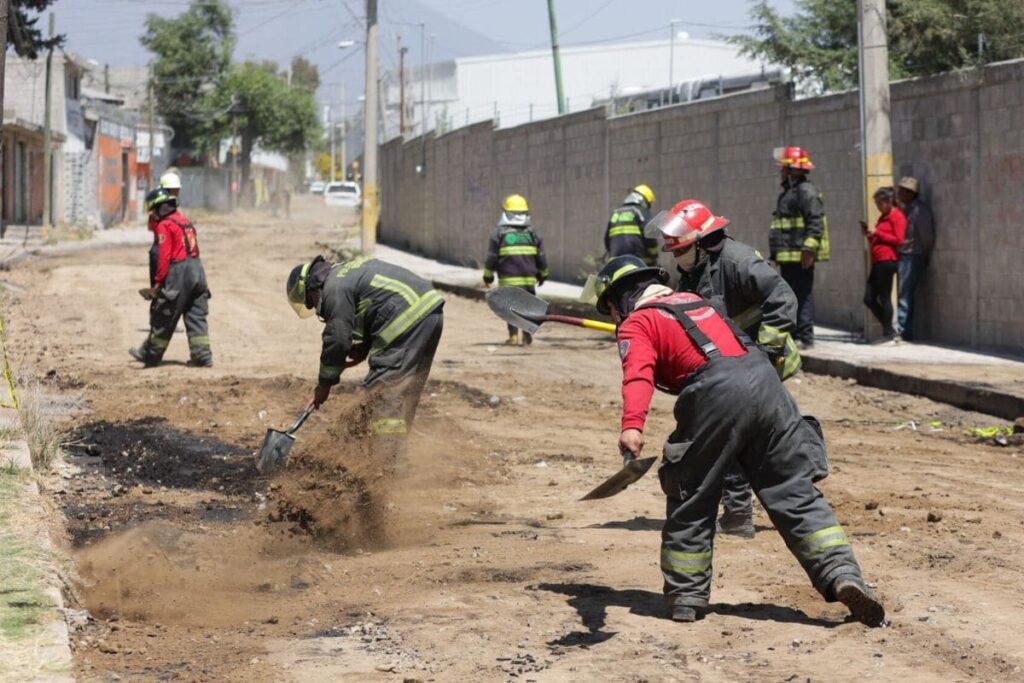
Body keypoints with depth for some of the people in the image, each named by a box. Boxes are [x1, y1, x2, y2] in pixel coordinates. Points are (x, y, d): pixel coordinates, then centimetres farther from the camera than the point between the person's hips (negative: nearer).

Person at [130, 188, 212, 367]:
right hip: (197, 270, 8)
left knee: (163, 316, 3)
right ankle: (202, 355, 3)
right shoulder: (185, 221, 18)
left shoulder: (164, 226, -8)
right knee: (196, 316, 8)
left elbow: (164, 257, -14)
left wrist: (158, 281, -12)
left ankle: (151, 354, 12)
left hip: (178, 272, -8)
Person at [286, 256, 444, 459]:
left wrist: (324, 384, 3)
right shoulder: (347, 272, 24)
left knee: (384, 393, -7)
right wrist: (365, 346, 15)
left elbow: (337, 340, -8)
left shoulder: (335, 289, -7)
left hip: (409, 319, -10)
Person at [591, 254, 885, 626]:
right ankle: (841, 574, -8)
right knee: (794, 491, 5)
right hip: (764, 377, 6)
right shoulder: (693, 299, 31)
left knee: (691, 498, 10)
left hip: (715, 394, -6)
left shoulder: (637, 324, 9)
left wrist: (632, 425, -25)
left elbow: (638, 373, -11)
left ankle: (686, 597, 15)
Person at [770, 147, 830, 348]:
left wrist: (809, 249, -26)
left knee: (802, 294, -10)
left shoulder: (806, 191, -12)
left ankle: (805, 337, -10)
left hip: (800, 256, -11)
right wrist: (778, 253, 25)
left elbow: (816, 222, -21)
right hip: (788, 256, 11)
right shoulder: (788, 192, 21)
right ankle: (792, 333, 23)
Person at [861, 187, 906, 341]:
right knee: (869, 298, 6)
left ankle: (889, 333, -2)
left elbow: (898, 240, -13)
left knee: (884, 298, -8)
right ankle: (889, 330, 13)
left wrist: (877, 233, -10)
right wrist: (869, 234, 11)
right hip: (877, 262, 10)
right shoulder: (883, 217, 24)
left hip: (887, 261, -10)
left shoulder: (897, 216, -4)